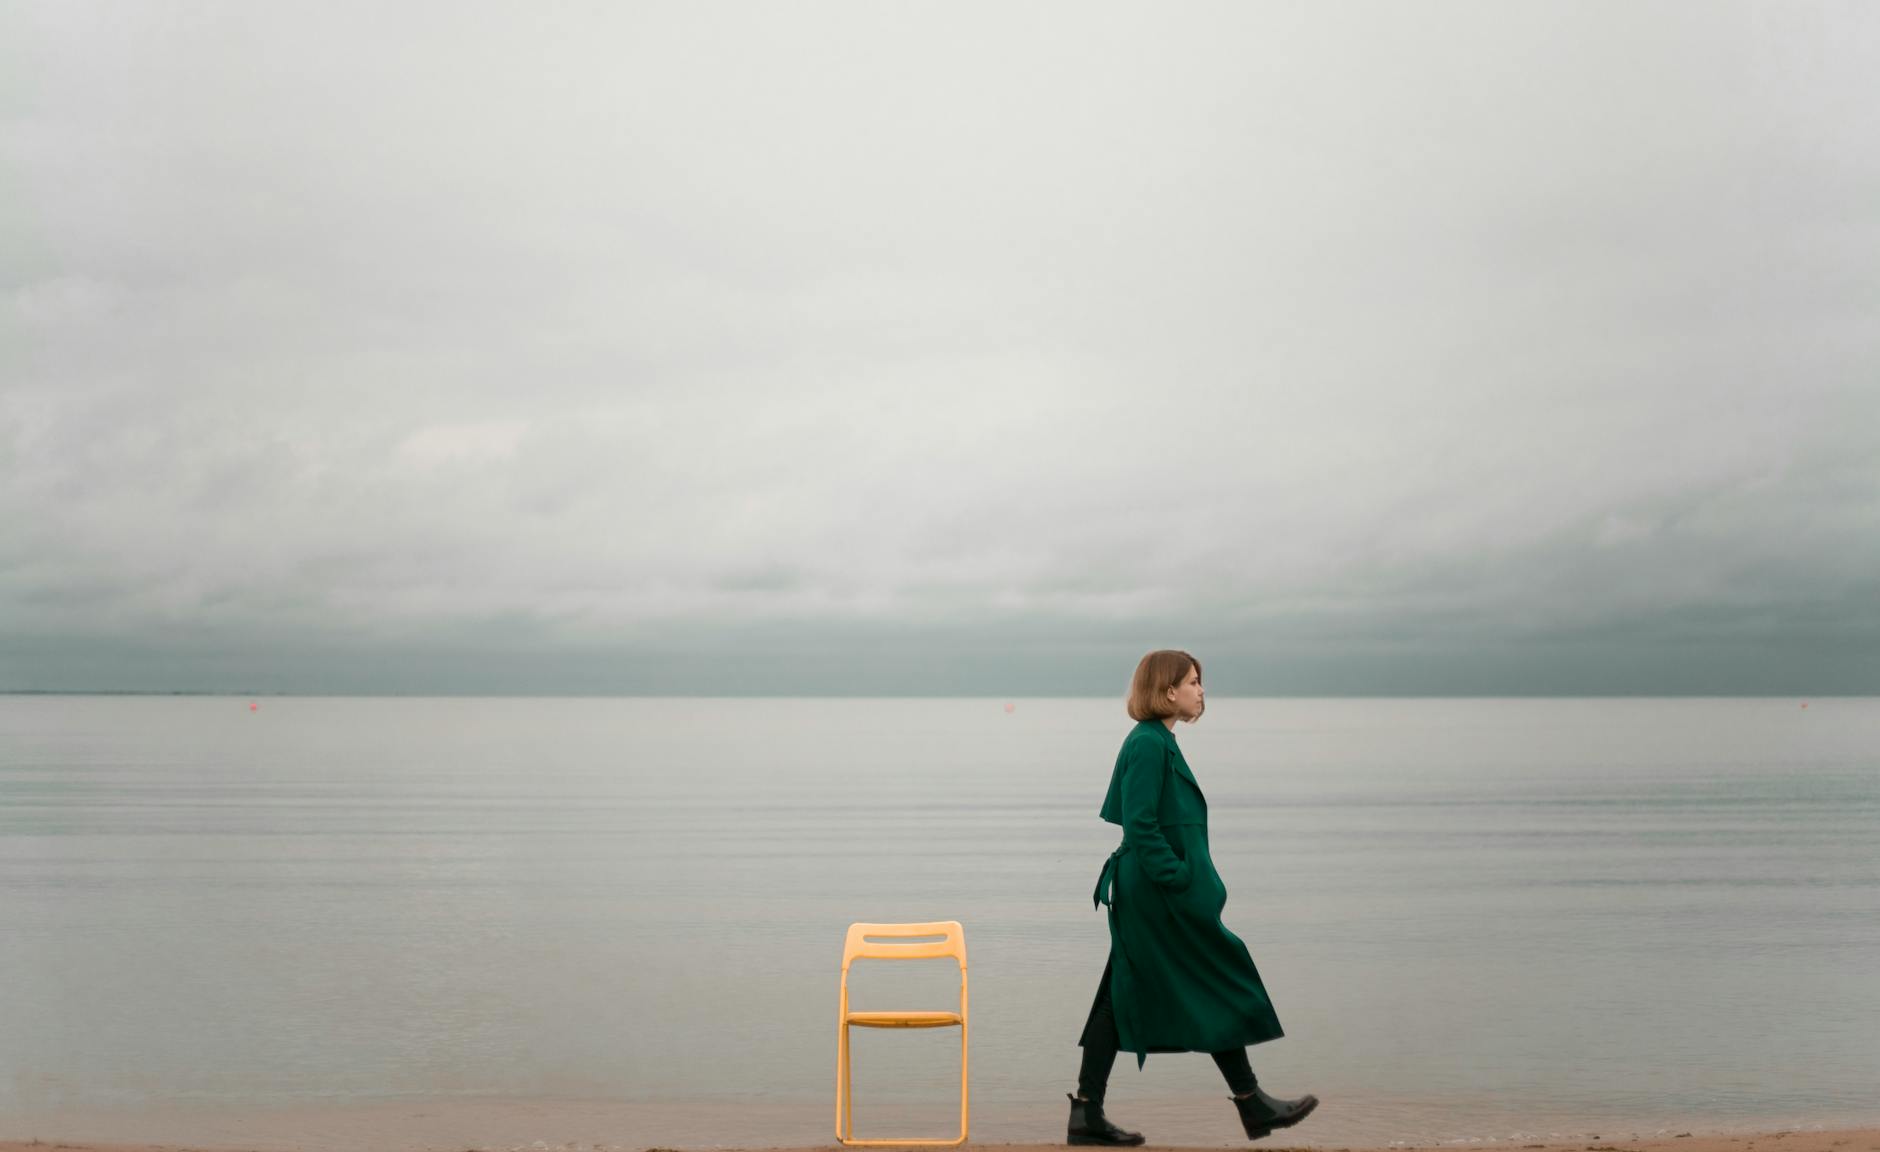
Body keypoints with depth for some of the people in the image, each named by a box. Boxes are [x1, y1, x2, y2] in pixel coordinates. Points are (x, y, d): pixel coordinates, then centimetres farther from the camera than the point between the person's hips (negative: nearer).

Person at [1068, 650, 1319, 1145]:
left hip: (1144, 895, 10)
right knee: (1219, 988, 2)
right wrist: (1179, 880, -19)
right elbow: (1140, 825, -21)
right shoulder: (1149, 745, -16)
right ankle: (1251, 1103, 14)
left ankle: (1086, 1112, 10)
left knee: (1123, 999, 8)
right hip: (1163, 898, -10)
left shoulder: (1154, 742, 15)